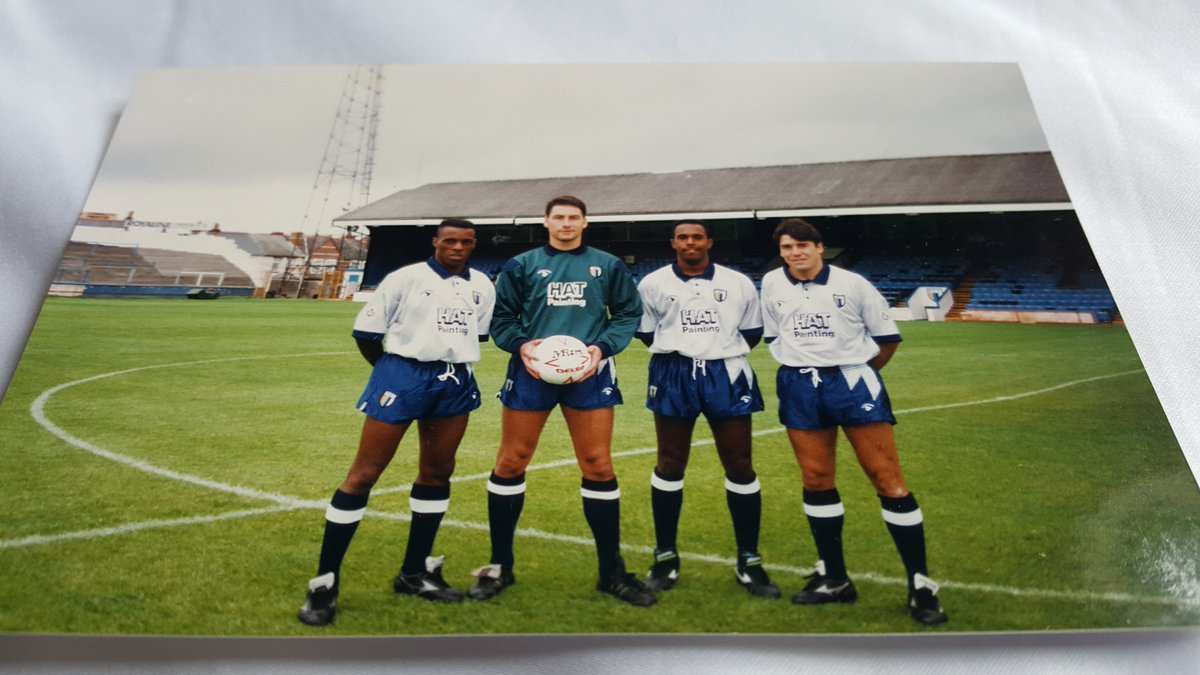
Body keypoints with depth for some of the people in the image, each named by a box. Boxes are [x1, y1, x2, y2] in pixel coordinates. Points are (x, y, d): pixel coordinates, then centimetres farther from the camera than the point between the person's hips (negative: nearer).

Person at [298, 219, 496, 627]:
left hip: (456, 382, 5)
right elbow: (365, 332, -3)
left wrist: (452, 362, 14)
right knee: (363, 475, -4)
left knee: (437, 472, 11)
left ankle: (415, 572, 26)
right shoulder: (406, 277, -7)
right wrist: (395, 371, 7)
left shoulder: (482, 285, 6)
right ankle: (325, 582, 8)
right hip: (403, 377, -5)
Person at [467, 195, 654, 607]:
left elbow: (628, 313, 8)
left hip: (588, 375, 0)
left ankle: (612, 572, 19)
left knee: (598, 467, 3)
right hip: (531, 372, 0)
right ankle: (500, 566, 23)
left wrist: (603, 347, -8)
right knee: (510, 464, 4)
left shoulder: (607, 266, 8)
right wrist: (520, 345, -12)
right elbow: (501, 316, 7)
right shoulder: (521, 265, 6)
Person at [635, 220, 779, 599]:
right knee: (670, 465, 5)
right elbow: (645, 333, 10)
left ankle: (749, 561, 17)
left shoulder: (738, 283, 5)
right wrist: (678, 351, 6)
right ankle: (665, 557, 20)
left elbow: (752, 332, 13)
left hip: (726, 376, 1)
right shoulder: (652, 283, 3)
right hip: (674, 376, 0)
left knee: (740, 466, 3)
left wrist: (722, 351, 5)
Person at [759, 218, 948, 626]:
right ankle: (833, 579, 22)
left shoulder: (852, 284, -4)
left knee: (888, 479, -4)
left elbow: (887, 335, 5)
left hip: (852, 383, -3)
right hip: (799, 388, 3)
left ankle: (920, 584, 9)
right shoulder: (771, 284, 4)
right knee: (816, 481, 7)